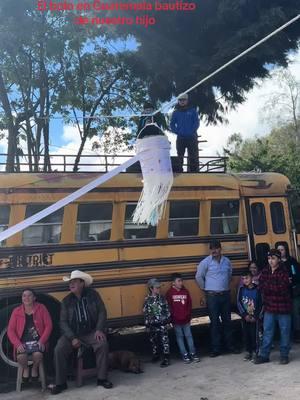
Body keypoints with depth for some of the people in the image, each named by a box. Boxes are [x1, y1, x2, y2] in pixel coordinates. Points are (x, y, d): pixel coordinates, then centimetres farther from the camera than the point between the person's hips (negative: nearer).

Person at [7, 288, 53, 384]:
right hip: (23, 342, 1)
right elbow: (10, 330, 2)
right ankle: (25, 368, 5)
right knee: (21, 356, -33)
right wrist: (18, 344, -13)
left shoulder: (41, 308, 3)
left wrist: (42, 341, -14)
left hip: (37, 341, -1)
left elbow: (48, 326, -2)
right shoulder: (16, 311, 6)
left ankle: (34, 368, 4)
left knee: (38, 354, -34)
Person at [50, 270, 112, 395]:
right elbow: (63, 322, -3)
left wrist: (99, 329, -15)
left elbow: (102, 312, -2)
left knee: (103, 344, -28)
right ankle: (60, 383, -3)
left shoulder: (93, 294, -2)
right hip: (72, 333, 1)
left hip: (91, 332, -1)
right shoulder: (66, 301, 0)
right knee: (59, 350, -22)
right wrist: (72, 338, -15)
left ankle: (102, 378, -11)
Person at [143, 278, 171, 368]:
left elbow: (167, 310, 4)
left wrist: (167, 319, -2)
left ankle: (166, 359, 3)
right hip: (152, 324, 1)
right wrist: (147, 323, 1)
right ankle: (155, 355, 32)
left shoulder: (162, 298, -2)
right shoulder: (147, 300, -3)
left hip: (162, 323, -1)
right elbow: (146, 312, 2)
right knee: (154, 340, 14)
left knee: (164, 340, -2)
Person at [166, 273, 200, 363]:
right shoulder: (170, 293, -10)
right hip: (176, 321, -3)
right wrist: (172, 318, -10)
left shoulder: (185, 291, 1)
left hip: (186, 319, 3)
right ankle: (184, 354, 17)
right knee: (179, 337, 8)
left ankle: (193, 353, 19)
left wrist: (189, 316, 1)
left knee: (189, 336, 9)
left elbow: (189, 305, 6)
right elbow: (169, 307, -8)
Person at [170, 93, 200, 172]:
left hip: (192, 137, -2)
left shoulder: (192, 110, 3)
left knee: (193, 157, -2)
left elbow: (196, 123, -1)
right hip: (180, 138, 2)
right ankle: (179, 171, 14)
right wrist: (177, 132, -6)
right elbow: (172, 124, 7)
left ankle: (194, 171, 2)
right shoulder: (176, 112, 7)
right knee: (179, 156, 6)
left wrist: (191, 131, -13)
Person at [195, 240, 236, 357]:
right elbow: (199, 277, -1)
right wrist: (205, 288, 5)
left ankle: (229, 345, 25)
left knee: (227, 321, 12)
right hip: (212, 296, -4)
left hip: (225, 295, 4)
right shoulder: (206, 262, -8)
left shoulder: (227, 261, 4)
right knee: (214, 322, 2)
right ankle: (215, 348, 9)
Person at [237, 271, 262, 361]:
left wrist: (255, 316, -10)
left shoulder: (256, 290, -7)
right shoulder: (241, 289, -1)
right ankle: (248, 352, 22)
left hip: (254, 317, -2)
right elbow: (239, 303, -3)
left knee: (254, 334, -2)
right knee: (246, 334, 8)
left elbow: (260, 305, -5)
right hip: (245, 317, 3)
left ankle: (255, 352, 13)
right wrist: (245, 315, -11)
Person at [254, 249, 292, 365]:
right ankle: (264, 355, 18)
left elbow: (282, 288, -20)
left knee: (284, 331, 8)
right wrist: (275, 287, -14)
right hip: (269, 307, 4)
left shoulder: (284, 272, -10)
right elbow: (261, 287, -2)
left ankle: (284, 355, 23)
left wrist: (267, 286, -11)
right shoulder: (265, 271, 4)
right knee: (267, 331, 9)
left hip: (283, 307, -4)